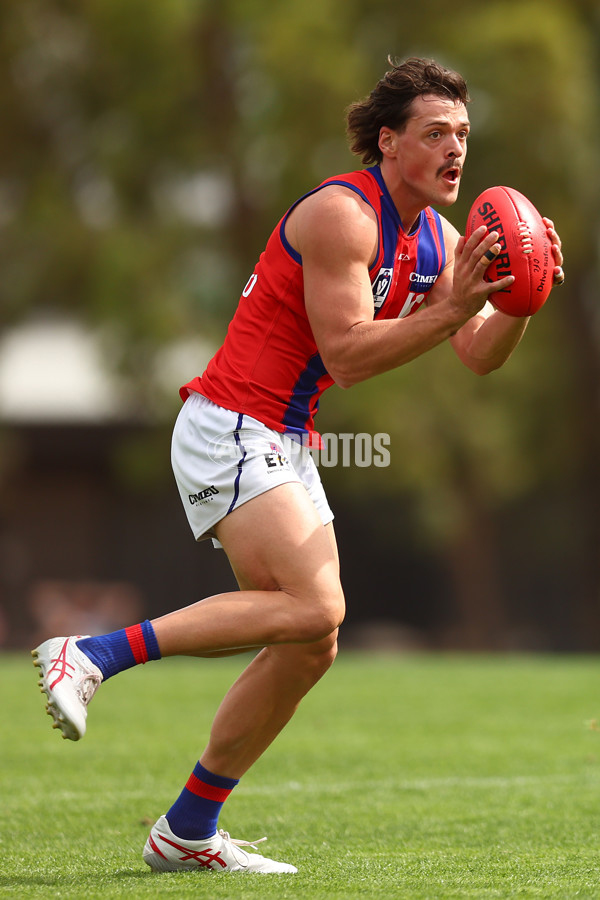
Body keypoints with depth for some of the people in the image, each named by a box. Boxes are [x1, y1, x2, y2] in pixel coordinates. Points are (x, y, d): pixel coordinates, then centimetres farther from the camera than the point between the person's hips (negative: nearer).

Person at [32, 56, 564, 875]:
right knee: (314, 606, -24)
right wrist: (453, 308, -26)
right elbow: (345, 355, -21)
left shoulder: (435, 238, 12)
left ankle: (188, 832, 11)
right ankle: (93, 653, -21)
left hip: (286, 443, 10)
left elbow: (482, 356, 9)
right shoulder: (342, 214, -16)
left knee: (310, 646, 5)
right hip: (229, 429, -10)